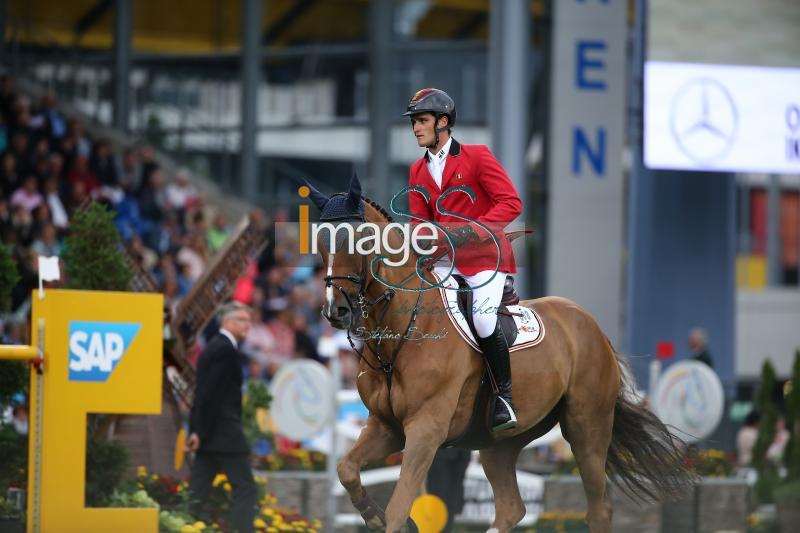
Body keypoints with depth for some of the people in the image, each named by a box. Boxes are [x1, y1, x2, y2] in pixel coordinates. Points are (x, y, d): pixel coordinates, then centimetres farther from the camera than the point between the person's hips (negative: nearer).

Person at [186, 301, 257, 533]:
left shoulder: (213, 348, 18)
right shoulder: (226, 350, -13)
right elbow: (210, 394, -18)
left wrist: (198, 432, 15)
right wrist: (201, 432, -17)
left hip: (207, 434, 10)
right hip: (224, 433, -10)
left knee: (198, 492, 8)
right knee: (245, 489, -6)